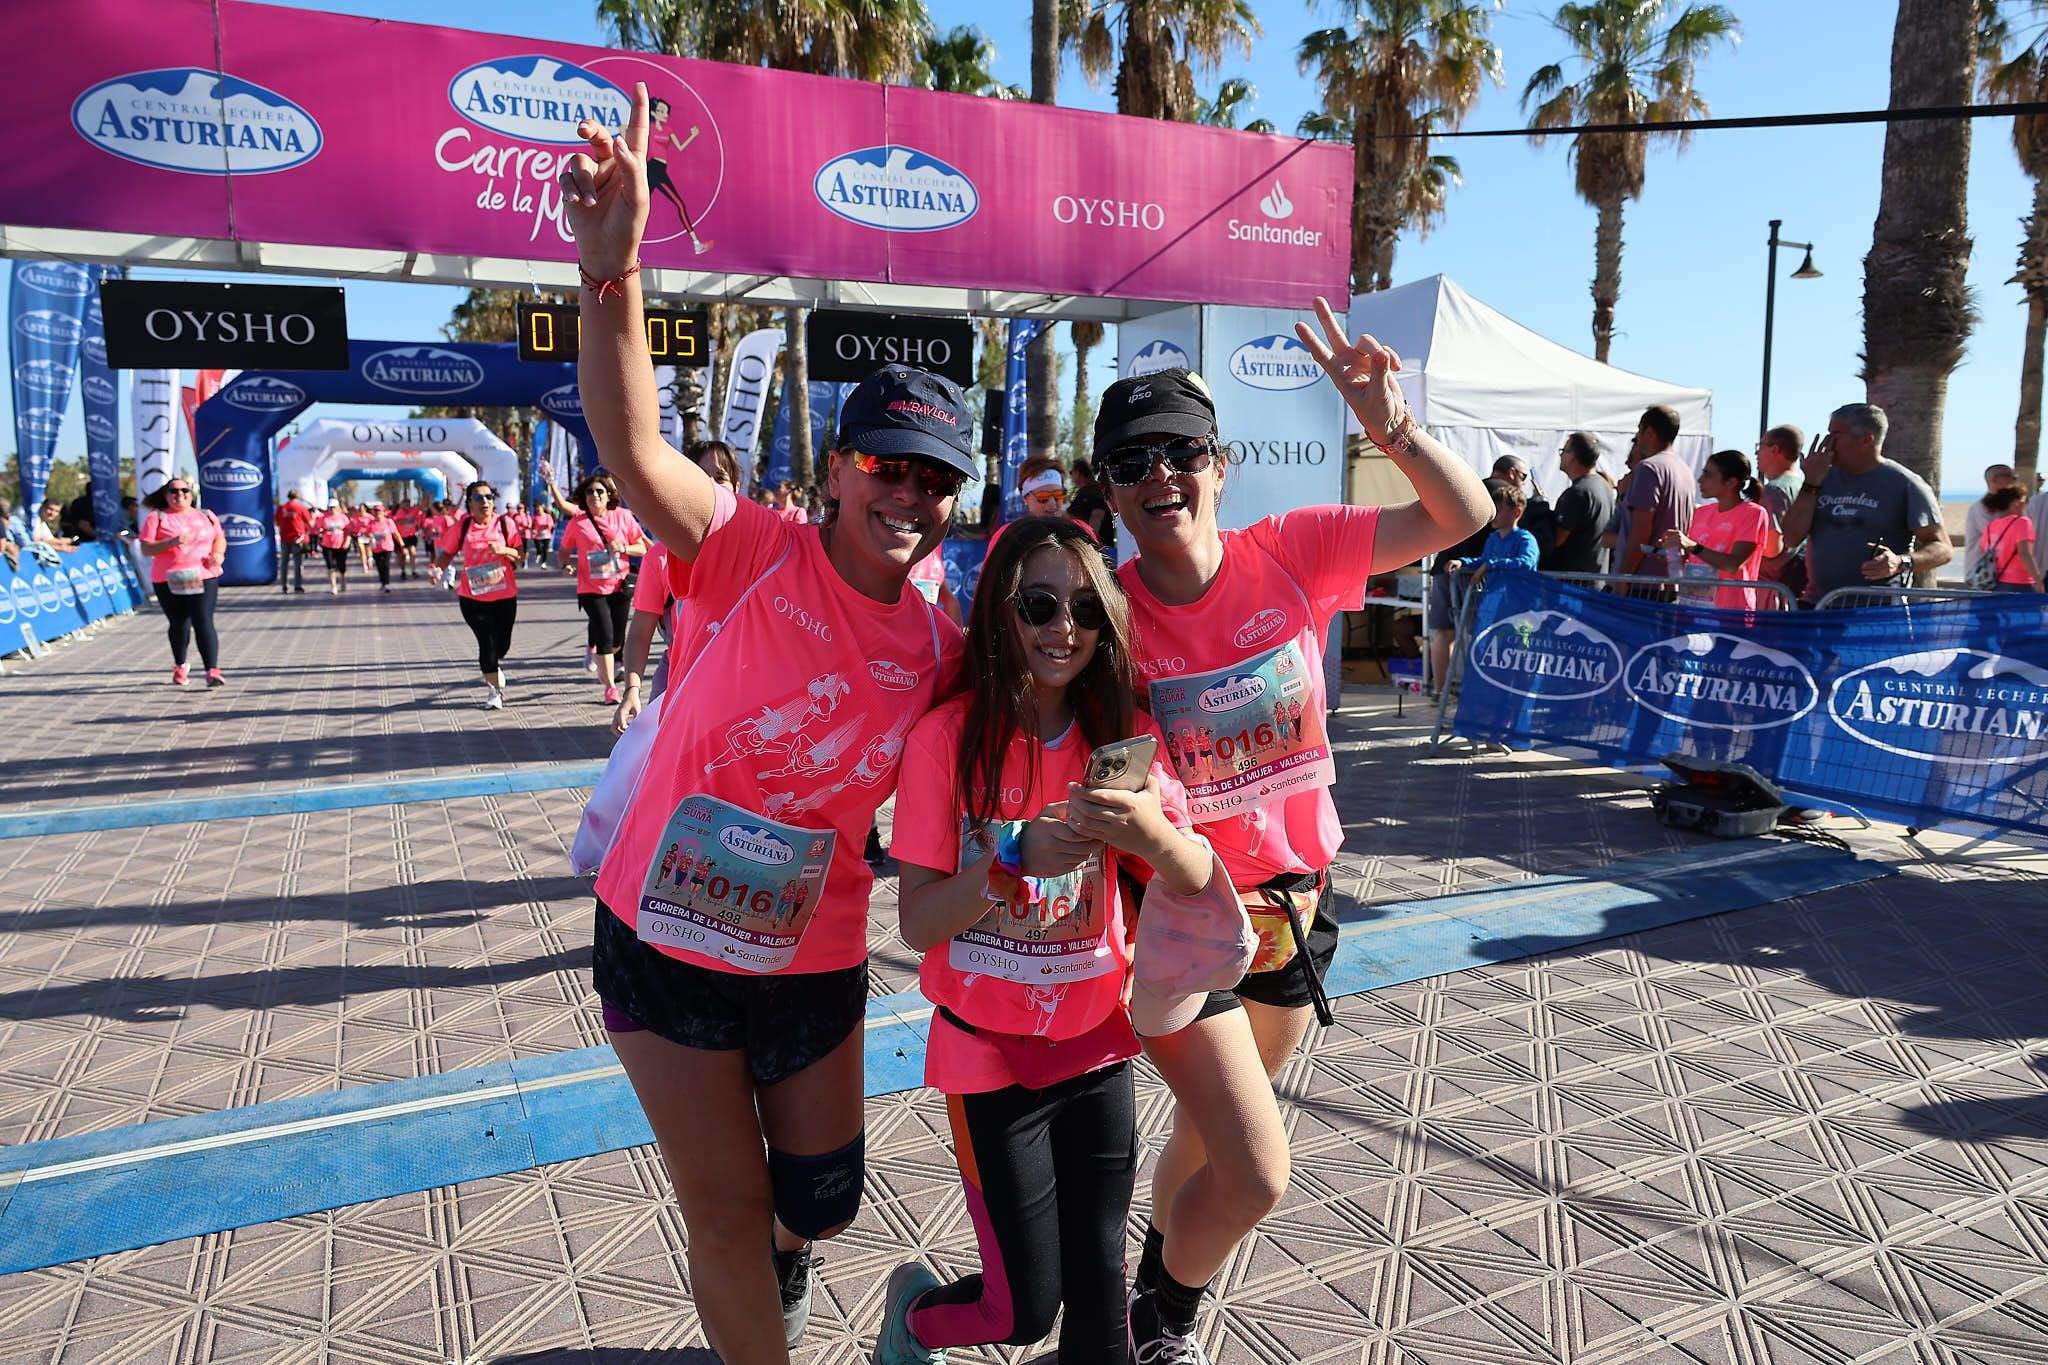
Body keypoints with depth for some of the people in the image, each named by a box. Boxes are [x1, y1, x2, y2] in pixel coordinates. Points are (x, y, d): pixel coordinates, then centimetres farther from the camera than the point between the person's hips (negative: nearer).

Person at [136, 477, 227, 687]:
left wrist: (218, 553, -4)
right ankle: (179, 666, 33)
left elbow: (220, 538, 18)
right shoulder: (157, 518, 3)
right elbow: (146, 549, -4)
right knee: (178, 624, 12)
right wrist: (171, 542, -20)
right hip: (169, 581, 0)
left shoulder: (206, 516, 12)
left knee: (204, 623, -10)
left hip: (203, 578, 0)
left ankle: (212, 671, -16)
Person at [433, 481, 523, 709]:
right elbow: (447, 552, 6)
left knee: (502, 643, 11)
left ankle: (492, 665, 47)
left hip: (505, 595, 1)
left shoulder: (505, 523, -2)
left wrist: (504, 550, -20)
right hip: (473, 596, -1)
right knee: (487, 642, -5)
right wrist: (437, 569, -12)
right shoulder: (462, 526, -2)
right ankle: (494, 690, 10)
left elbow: (520, 555, -1)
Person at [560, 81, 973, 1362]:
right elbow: (635, 451, -35)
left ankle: (782, 1255, 59)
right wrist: (614, 273, -48)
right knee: (726, 1212, 8)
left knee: (821, 1200, 21)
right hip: (663, 943, -3)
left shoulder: (942, 653, -6)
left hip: (814, 966, 4)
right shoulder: (762, 556, -18)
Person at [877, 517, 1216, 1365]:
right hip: (989, 1055, -3)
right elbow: (916, 922, -14)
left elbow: (1197, 881, -8)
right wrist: (1016, 860, -30)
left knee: (1098, 1292, 7)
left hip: (1097, 1048, 3)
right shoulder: (948, 737, -15)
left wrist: (1151, 831, -29)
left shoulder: (1124, 735, -4)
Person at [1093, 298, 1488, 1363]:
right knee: (1257, 1176, -6)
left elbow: (1464, 518, -8)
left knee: (1207, 1139, 23)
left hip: (1291, 902, 4)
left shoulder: (1293, 553, -10)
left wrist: (1394, 428, -25)